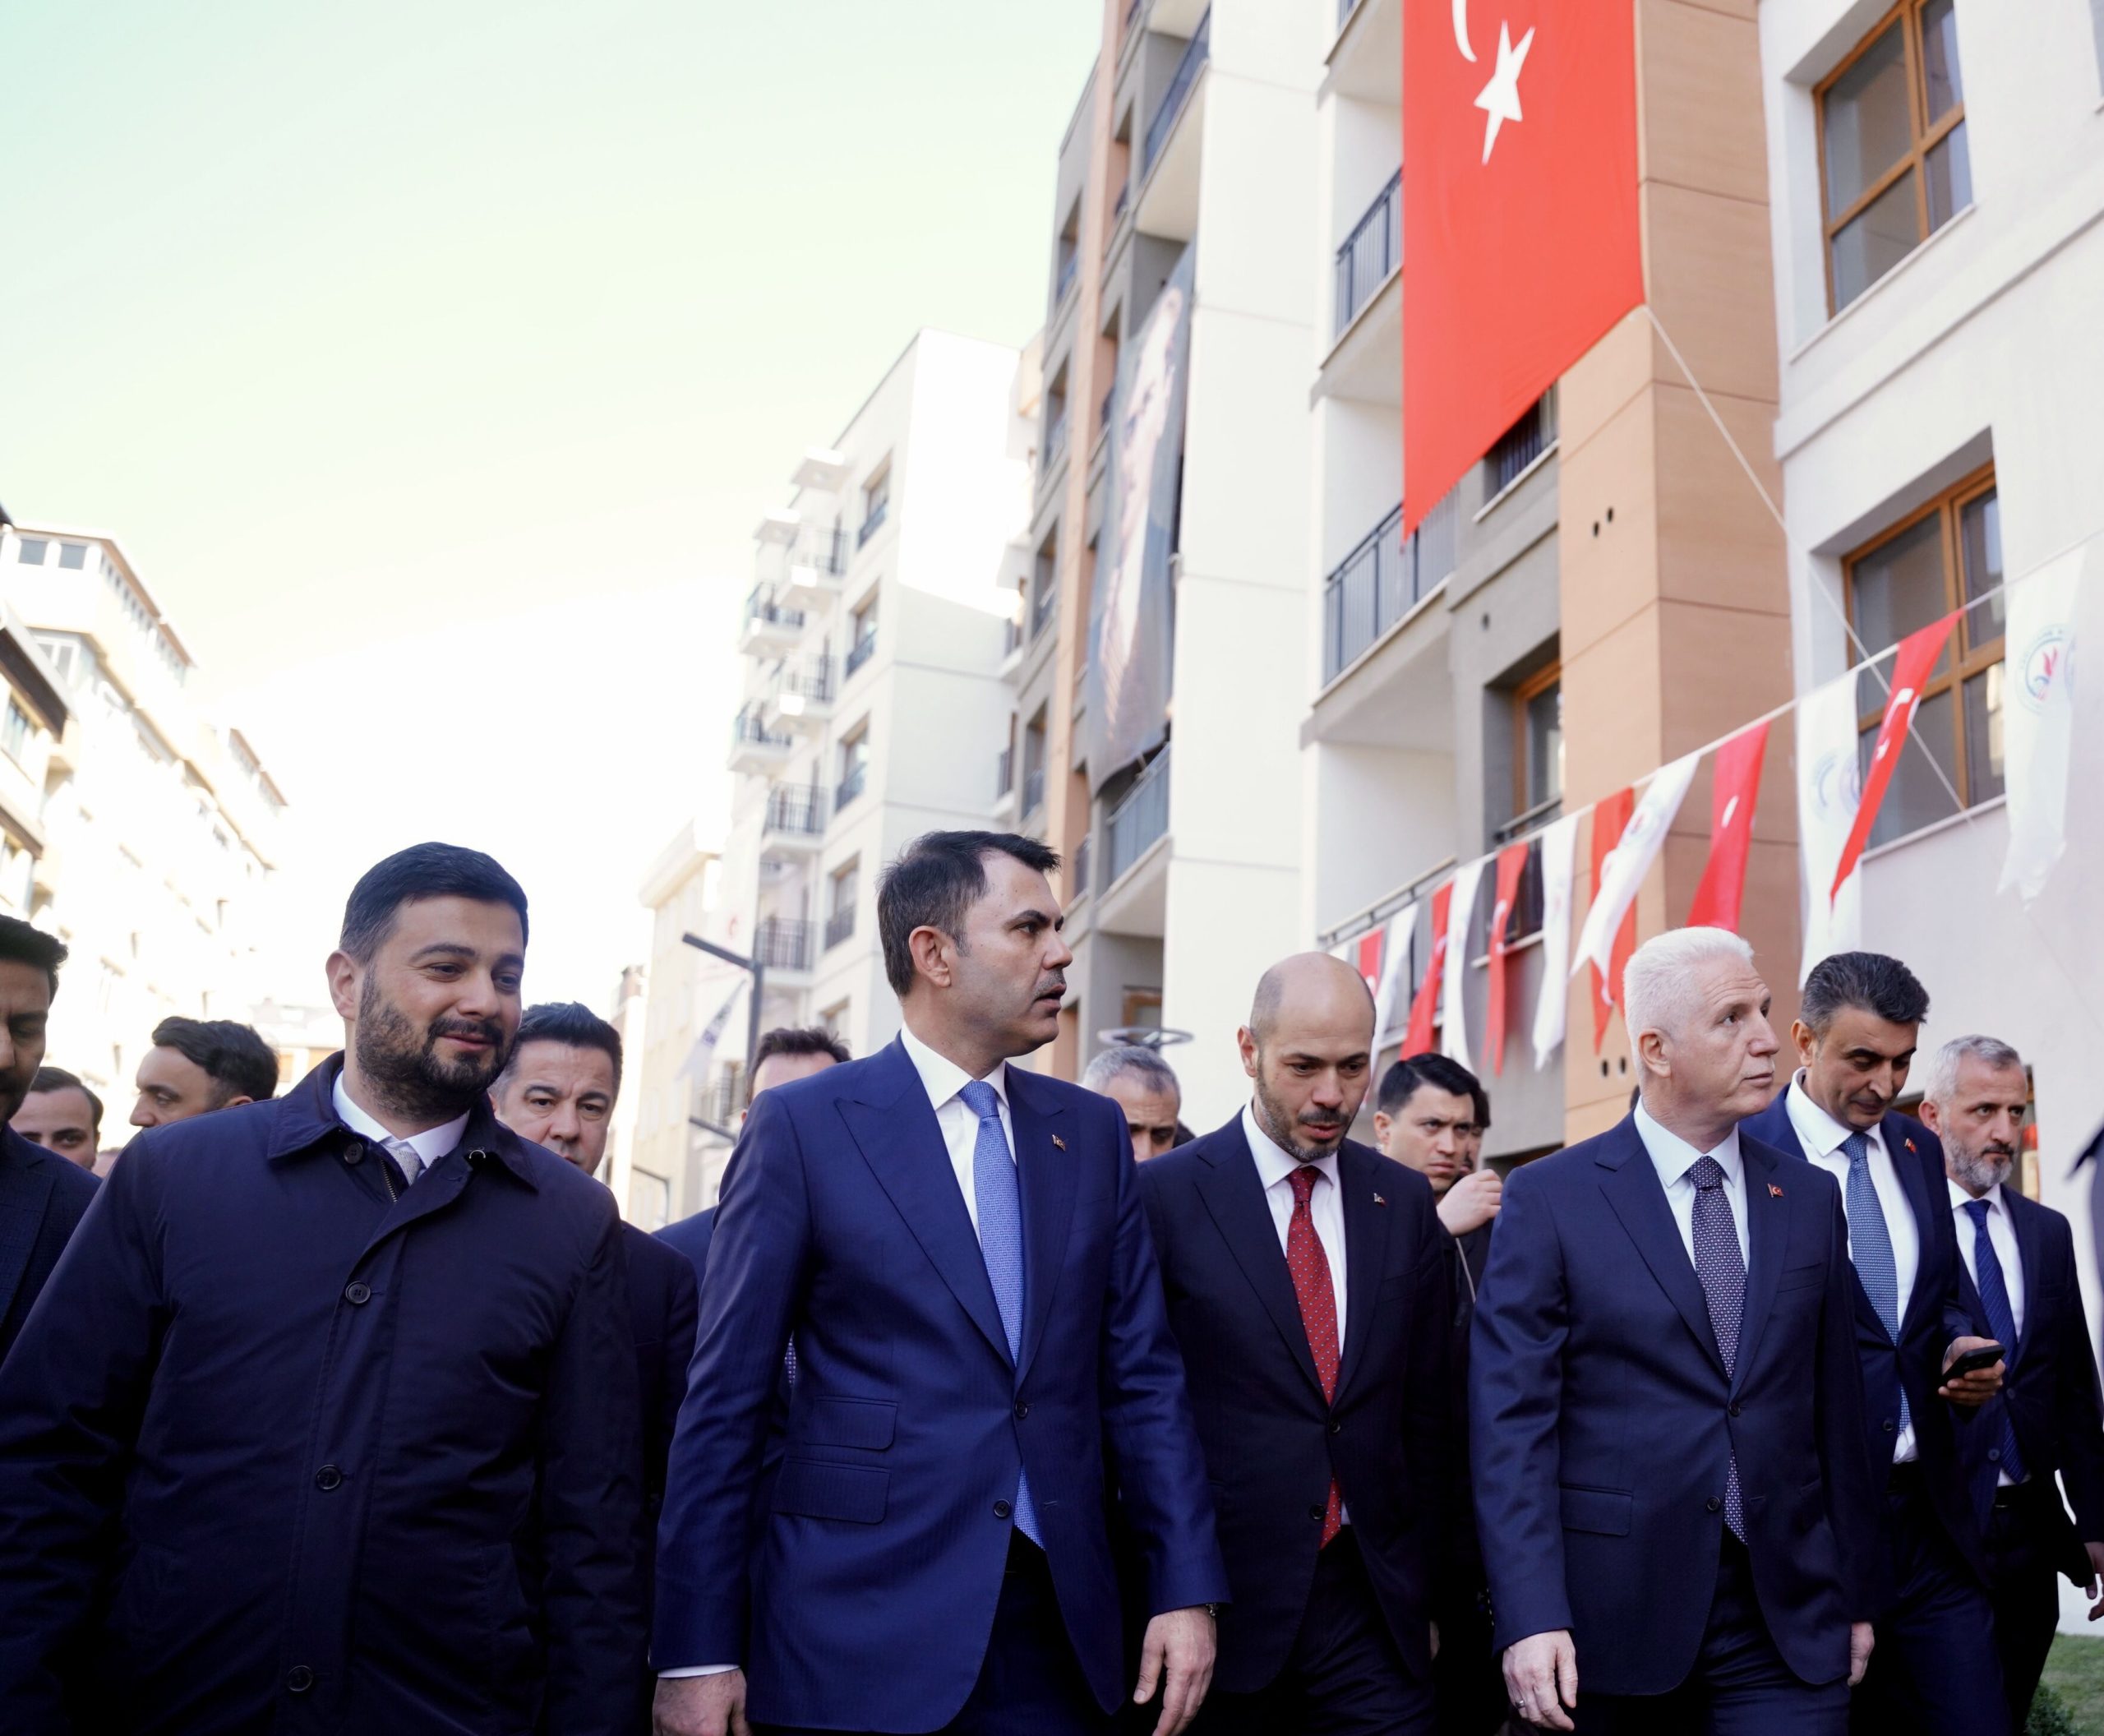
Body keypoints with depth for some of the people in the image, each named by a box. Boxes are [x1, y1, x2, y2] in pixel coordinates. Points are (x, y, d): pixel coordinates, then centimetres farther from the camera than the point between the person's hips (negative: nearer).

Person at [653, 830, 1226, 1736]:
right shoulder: (802, 1123, -6)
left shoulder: (1092, 1129, 7)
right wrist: (698, 1654, -7)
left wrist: (1187, 1586, 0)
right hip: (858, 1635, -4)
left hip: (1058, 1627, 4)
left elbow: (1142, 1374, 7)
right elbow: (725, 1400, -6)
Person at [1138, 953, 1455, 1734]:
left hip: (1373, 1608, 3)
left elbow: (1426, 1411, 10)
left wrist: (1421, 1583, 12)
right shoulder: (1163, 1196, -7)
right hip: (1221, 1597, -3)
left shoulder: (1404, 1201, 6)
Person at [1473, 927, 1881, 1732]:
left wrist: (1855, 1595, 12)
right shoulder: (1548, 1199, -6)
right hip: (1616, 1620, -3)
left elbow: (1835, 1410, 11)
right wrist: (1530, 1618, -16)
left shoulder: (1810, 1198, 8)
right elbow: (1512, 1418, -9)